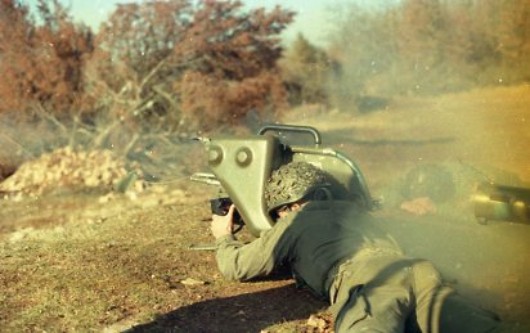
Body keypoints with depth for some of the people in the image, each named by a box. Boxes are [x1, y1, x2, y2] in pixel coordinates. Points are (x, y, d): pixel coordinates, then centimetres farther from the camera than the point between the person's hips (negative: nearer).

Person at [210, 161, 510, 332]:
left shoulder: (294, 222, 25)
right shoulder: (352, 210, 40)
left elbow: (237, 266, 30)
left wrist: (224, 237, 55)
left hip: (365, 282, -5)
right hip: (415, 269, 5)